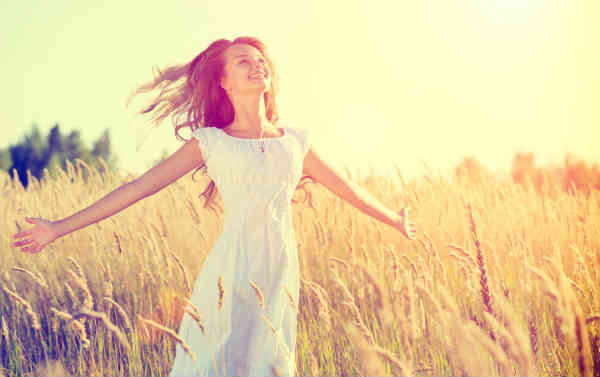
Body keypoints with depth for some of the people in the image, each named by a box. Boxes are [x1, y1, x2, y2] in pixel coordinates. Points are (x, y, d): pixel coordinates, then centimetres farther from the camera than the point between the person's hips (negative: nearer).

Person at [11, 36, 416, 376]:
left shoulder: (295, 141, 13)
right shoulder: (210, 142, 5)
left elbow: (348, 189, 25)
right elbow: (138, 187, 4)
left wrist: (397, 222, 35)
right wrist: (59, 228, 1)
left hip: (280, 277, 3)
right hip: (229, 275, -2)